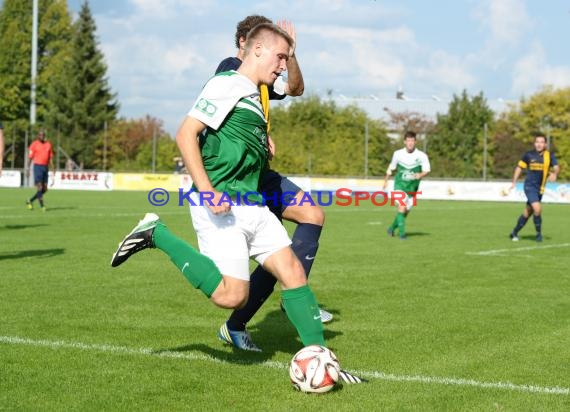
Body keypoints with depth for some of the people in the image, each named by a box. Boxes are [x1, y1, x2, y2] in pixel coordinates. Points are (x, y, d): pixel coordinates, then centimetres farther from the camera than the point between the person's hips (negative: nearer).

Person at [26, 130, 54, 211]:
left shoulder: (48, 144, 11)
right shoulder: (34, 144, -3)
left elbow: (50, 157, 13)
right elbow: (30, 157, -2)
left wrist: (53, 167, 3)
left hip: (45, 167, 6)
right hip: (37, 166, -6)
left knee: (44, 189, 6)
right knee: (40, 187, -10)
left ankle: (30, 201, 22)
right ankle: (42, 206, -4)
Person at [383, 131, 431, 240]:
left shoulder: (422, 156, -10)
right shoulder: (398, 154, -5)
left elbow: (427, 170, -14)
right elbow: (391, 168, 12)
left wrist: (420, 175, -36)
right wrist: (386, 180, 21)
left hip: (412, 188, 2)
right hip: (399, 186, -2)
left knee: (406, 211, 11)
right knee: (402, 207, -20)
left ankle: (392, 228, 35)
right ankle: (402, 233, -16)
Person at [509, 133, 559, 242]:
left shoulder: (550, 156, 0)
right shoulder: (529, 155, -3)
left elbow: (556, 167, -12)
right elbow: (519, 167, 8)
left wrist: (554, 173, -35)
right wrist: (514, 182, 4)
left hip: (540, 188, 3)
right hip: (530, 186, -3)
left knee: (527, 212, 10)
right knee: (537, 208, -21)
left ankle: (515, 232, 28)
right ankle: (539, 233, -3)